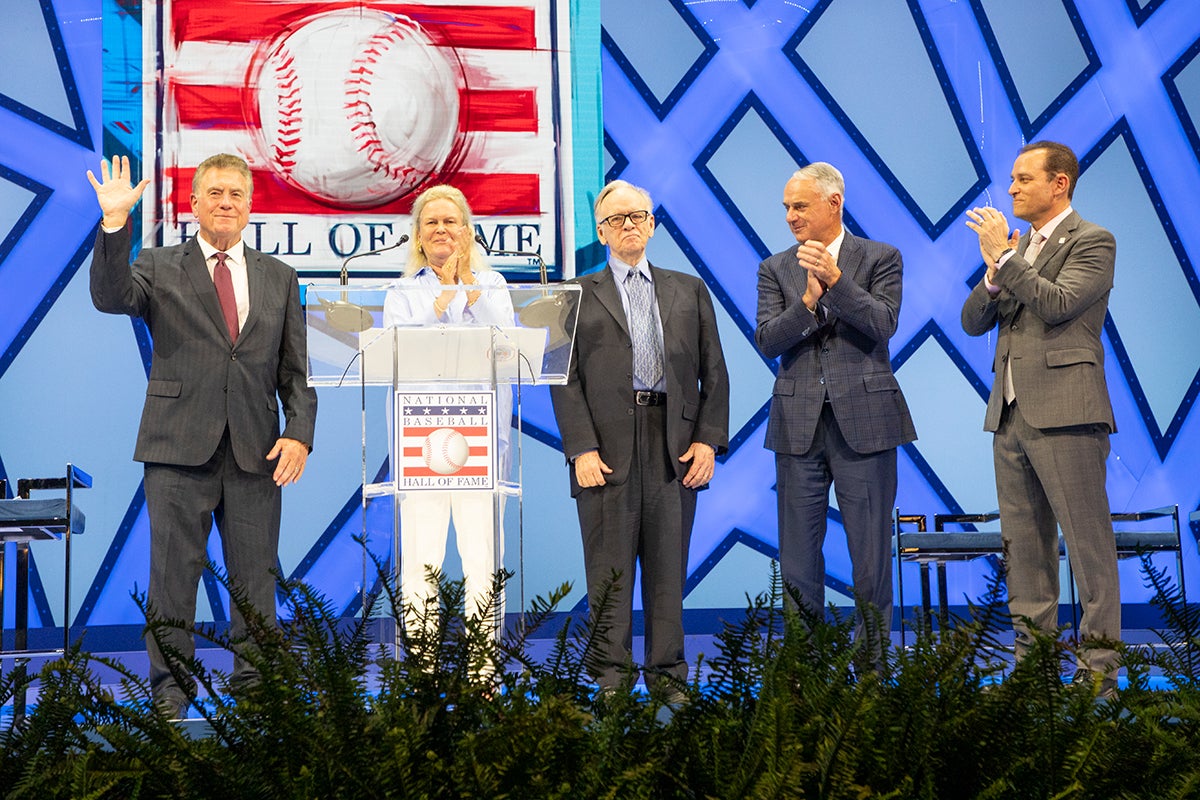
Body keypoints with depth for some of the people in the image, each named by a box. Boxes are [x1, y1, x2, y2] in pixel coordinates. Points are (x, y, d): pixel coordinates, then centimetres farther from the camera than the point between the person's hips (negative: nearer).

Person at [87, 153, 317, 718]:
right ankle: (169, 691, 12)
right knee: (173, 571, 2)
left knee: (256, 575, 5)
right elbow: (111, 297, -12)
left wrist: (299, 434, -2)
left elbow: (295, 371, 12)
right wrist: (115, 224, -24)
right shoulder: (160, 267, 8)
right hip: (179, 446, -2)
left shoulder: (279, 278, 14)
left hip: (256, 450, 2)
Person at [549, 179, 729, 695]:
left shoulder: (689, 291, 15)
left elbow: (714, 373, 12)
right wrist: (581, 449, -9)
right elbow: (566, 380, 2)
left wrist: (709, 440, 0)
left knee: (668, 569, 5)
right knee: (609, 570, 0)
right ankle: (610, 680, 7)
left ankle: (668, 677, 13)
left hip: (674, 447, 2)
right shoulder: (578, 295, 9)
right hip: (607, 449, -2)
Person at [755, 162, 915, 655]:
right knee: (797, 559, 5)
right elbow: (767, 342, -1)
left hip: (864, 423, -2)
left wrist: (835, 278, -20)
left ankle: (872, 662, 11)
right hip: (799, 425, 2)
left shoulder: (881, 259, 5)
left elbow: (883, 324, -10)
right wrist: (809, 299, -15)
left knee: (871, 554, 2)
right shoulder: (775, 269, 11)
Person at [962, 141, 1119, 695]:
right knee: (1023, 547, 10)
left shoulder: (1092, 242, -2)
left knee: (1088, 545, -5)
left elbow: (1059, 303, -18)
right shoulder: (1017, 247, 19)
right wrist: (993, 274, -4)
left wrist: (1003, 258, -12)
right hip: (1011, 415, 8)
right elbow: (973, 322, 13)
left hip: (1064, 414, -8)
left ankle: (1099, 669, -1)